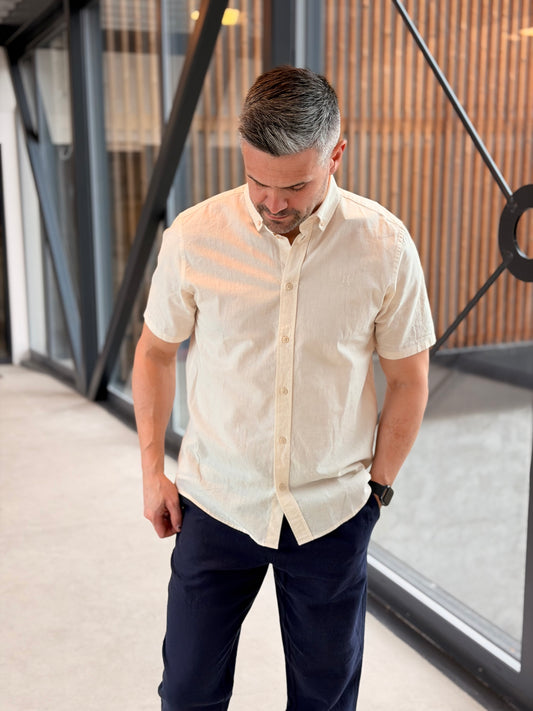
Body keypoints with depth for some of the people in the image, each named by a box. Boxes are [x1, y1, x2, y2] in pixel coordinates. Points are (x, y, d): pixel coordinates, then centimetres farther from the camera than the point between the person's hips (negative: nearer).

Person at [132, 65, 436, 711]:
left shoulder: (385, 246, -10)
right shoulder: (192, 237, -10)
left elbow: (408, 379, 1)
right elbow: (155, 351, 4)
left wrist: (378, 486, 1)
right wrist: (153, 470, 3)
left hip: (333, 513, 0)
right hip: (215, 505, 0)